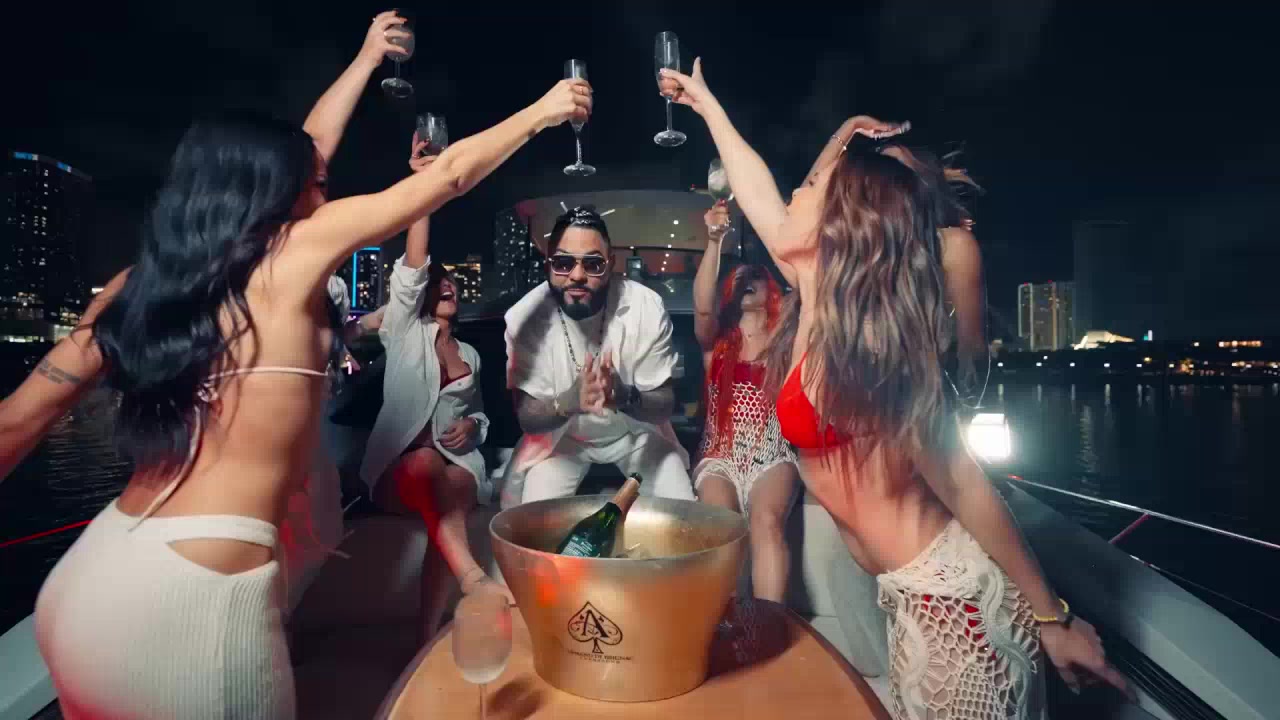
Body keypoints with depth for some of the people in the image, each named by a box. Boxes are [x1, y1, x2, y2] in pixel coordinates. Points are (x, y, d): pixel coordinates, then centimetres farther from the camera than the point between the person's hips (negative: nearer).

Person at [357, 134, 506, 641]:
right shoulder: (404, 331, 9)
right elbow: (412, 269, -7)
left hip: (457, 461, 3)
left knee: (452, 490, -32)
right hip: (399, 466, -2)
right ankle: (470, 575, -49)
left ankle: (430, 640, -32)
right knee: (427, 463, -38)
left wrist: (472, 425, 3)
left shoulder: (470, 354, 21)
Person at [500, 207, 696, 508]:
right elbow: (526, 418, -21)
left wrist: (623, 397, -44)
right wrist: (570, 401, -44)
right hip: (559, 435, 0)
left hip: (637, 431, 0)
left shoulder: (646, 307, -26)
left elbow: (664, 405, -20)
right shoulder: (524, 316, -25)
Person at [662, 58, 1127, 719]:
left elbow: (959, 482, -18)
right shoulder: (823, 306, 1)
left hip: (946, 603, -8)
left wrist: (1052, 617, -11)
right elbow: (756, 192, 13)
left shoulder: (858, 333, -22)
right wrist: (704, 102, 26)